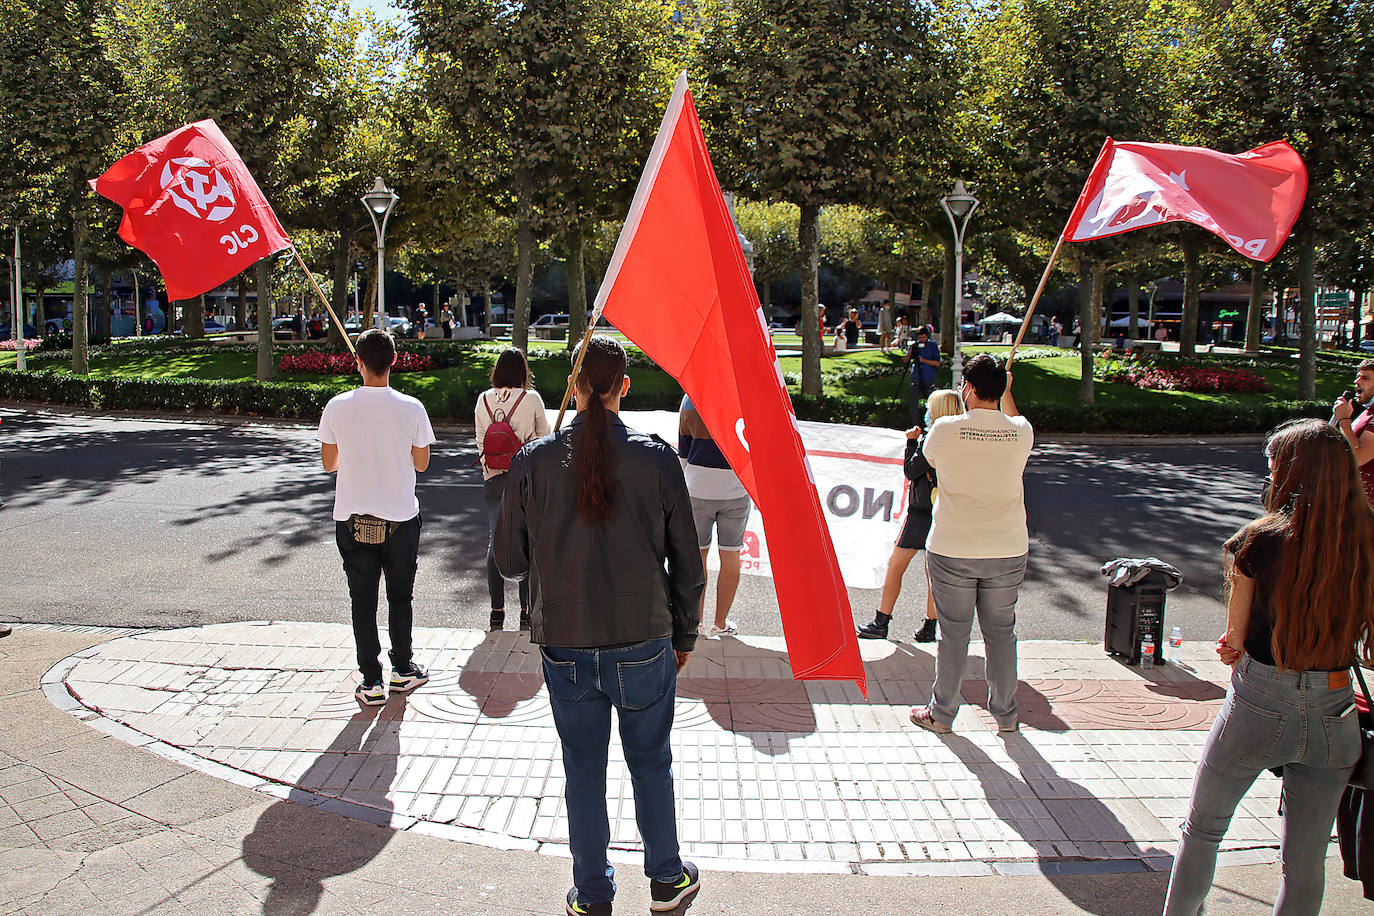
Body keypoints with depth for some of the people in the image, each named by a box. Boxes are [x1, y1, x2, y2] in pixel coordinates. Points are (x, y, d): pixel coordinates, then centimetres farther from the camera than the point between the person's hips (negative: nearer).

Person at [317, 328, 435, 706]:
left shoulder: (337, 407, -8)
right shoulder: (410, 407, -10)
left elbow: (329, 463, 3)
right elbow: (421, 463, 1)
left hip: (352, 519, 0)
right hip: (401, 518, 0)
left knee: (363, 600, 9)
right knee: (400, 595, 16)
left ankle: (371, 682, 11)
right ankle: (403, 670, 26)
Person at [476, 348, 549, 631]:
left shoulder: (484, 400, 1)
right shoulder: (531, 398, -7)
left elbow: (480, 441, 8)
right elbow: (545, 436, 5)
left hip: (493, 480, 2)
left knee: (495, 542, 10)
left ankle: (497, 611, 12)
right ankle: (526, 611, 10)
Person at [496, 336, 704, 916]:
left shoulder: (534, 460, -9)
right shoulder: (656, 458, -10)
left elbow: (509, 559, 0)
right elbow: (687, 564, -4)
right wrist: (684, 637, 10)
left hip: (564, 645, 0)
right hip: (643, 641, 0)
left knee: (582, 770, 15)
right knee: (651, 762, 19)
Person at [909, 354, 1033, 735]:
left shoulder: (945, 429, -13)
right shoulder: (1021, 432, -5)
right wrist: (1006, 392, 34)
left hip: (952, 551, -2)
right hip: (1008, 550, 2)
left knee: (953, 634, 9)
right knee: (1001, 632, 15)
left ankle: (941, 714, 20)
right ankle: (1006, 715, 25)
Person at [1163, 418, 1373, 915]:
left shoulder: (1262, 540, -17)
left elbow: (1234, 639, -8)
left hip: (1259, 707, -3)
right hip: (1334, 712, 3)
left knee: (1202, 829, 19)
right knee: (1306, 862, 18)